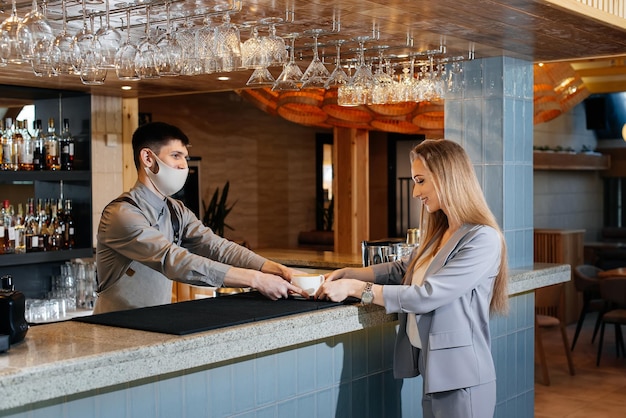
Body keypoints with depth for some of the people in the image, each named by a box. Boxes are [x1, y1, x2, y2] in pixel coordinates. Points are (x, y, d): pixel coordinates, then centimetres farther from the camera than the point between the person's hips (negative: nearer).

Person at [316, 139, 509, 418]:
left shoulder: (483, 239, -18)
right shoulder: (439, 234, 10)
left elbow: (427, 296, -23)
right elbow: (402, 270, 21)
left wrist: (355, 288, -19)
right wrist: (348, 273, 6)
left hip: (461, 380, -8)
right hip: (432, 372, 8)